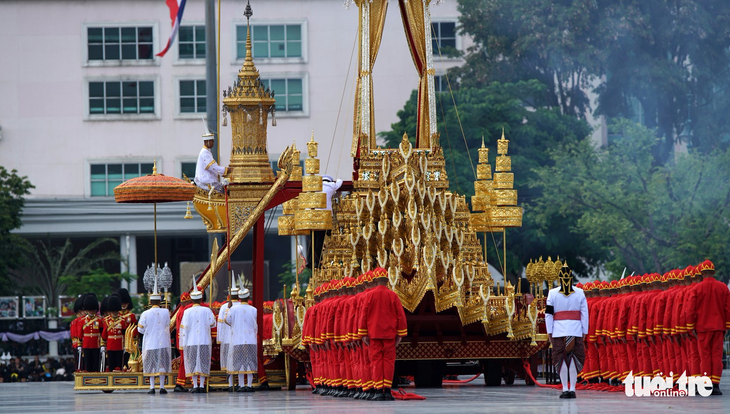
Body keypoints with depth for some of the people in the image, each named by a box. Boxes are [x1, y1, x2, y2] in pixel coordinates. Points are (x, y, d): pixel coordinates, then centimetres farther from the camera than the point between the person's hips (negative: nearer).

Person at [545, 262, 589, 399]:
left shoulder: (553, 293, 0)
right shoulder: (579, 293, 2)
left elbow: (548, 313, -1)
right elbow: (585, 313, 3)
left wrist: (549, 331, 3)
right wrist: (585, 331, 7)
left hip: (559, 331, -1)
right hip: (575, 330, 1)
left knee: (561, 358, 2)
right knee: (574, 358, 3)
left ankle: (565, 389, -1)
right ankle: (572, 389, 0)